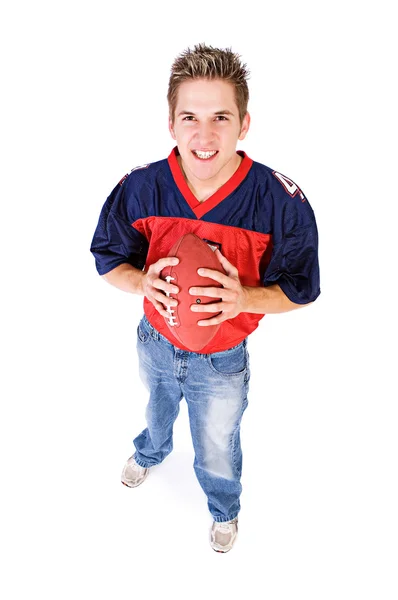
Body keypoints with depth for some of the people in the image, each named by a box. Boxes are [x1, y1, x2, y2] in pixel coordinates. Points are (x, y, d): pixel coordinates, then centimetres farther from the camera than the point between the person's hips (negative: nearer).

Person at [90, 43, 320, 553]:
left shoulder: (281, 201, -27)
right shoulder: (140, 188, -21)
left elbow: (300, 288, -15)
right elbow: (108, 261, -7)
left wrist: (244, 297, -36)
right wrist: (143, 282, -30)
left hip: (222, 361, -2)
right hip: (155, 343, 2)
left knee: (217, 454, 23)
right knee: (157, 411, 35)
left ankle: (225, 509, 61)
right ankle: (151, 451, 74)